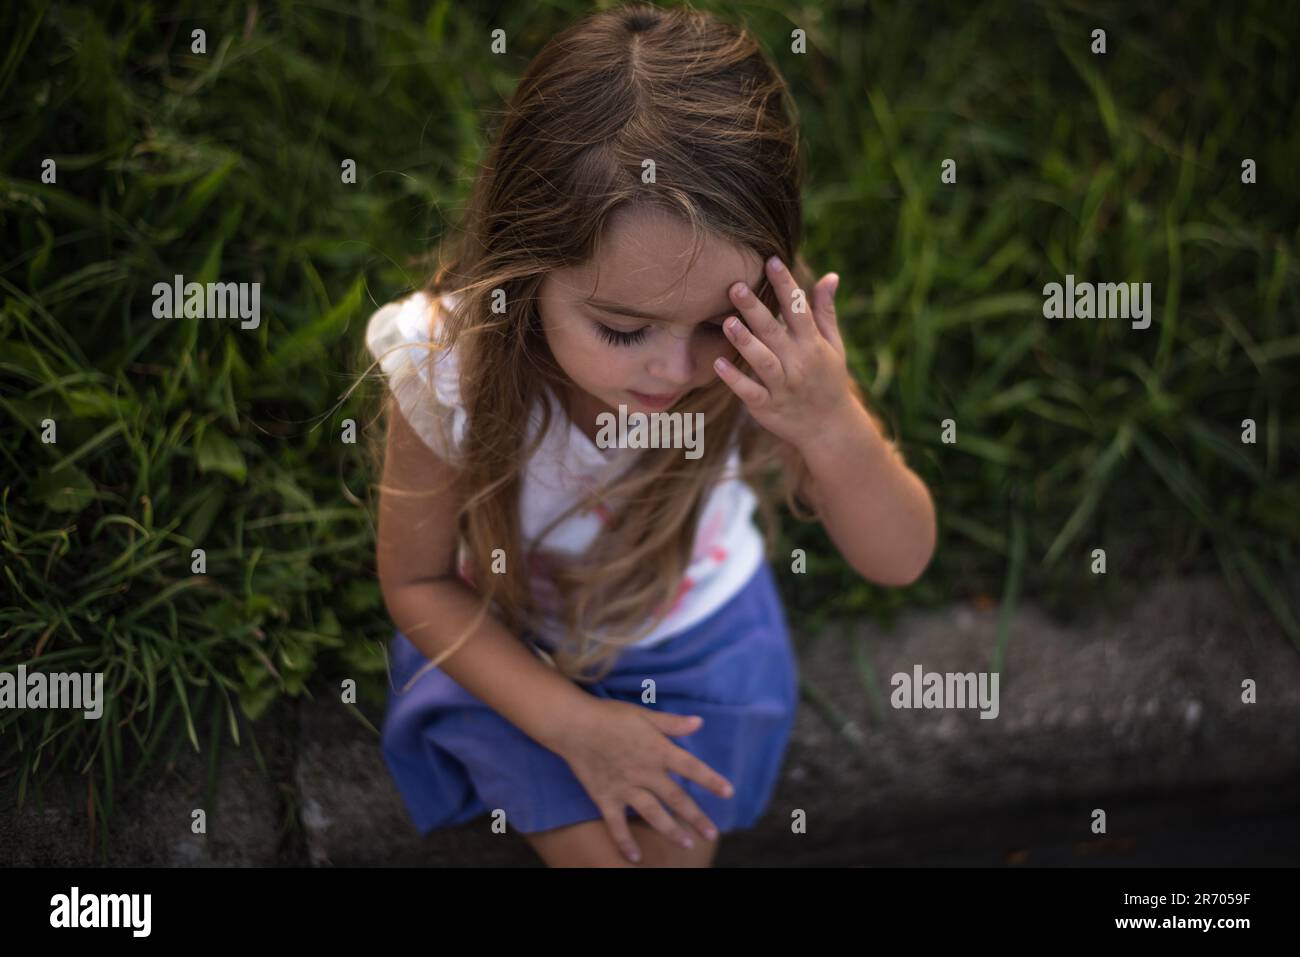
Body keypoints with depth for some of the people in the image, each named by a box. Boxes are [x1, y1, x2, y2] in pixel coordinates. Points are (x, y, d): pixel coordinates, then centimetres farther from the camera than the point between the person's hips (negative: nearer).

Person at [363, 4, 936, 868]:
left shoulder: (762, 353, -31)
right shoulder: (449, 371, -33)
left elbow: (900, 560, -24)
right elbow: (417, 580, -16)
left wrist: (832, 424, -44)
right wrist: (568, 719, -23)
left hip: (699, 635, 1)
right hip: (515, 652, -1)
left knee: (676, 847, 7)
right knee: (597, 851, -2)